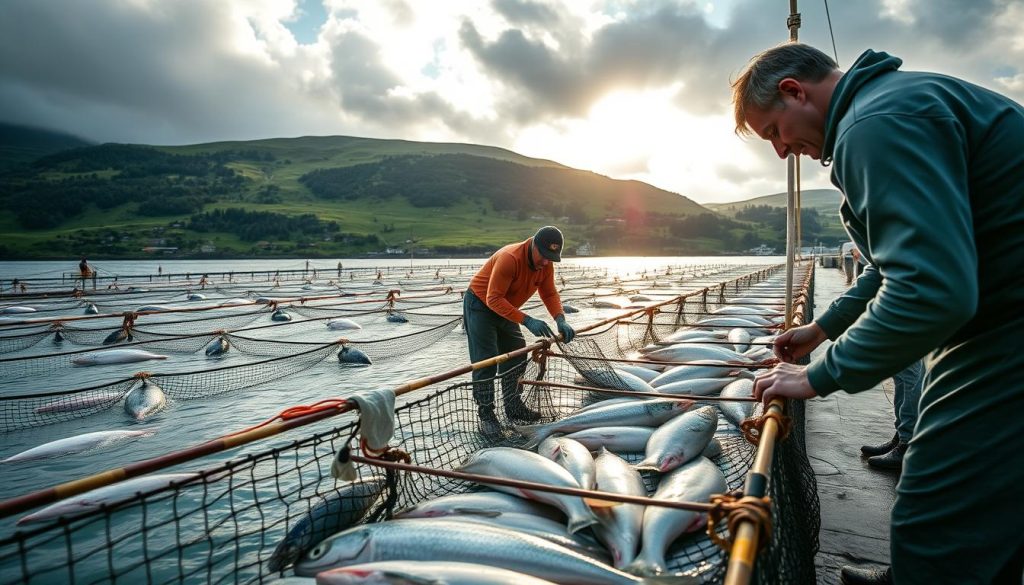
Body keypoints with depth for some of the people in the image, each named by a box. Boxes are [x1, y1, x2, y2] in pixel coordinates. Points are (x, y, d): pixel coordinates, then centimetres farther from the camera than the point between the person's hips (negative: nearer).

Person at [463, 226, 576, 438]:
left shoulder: (546, 263, -10)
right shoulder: (510, 258, -34)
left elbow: (550, 293, -5)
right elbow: (493, 299, -35)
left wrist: (560, 320, -24)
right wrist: (527, 320, -42)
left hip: (505, 308, 8)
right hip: (480, 303, -8)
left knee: (516, 355, 9)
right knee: (485, 361, -11)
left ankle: (514, 406, 21)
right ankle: (486, 414, -3)